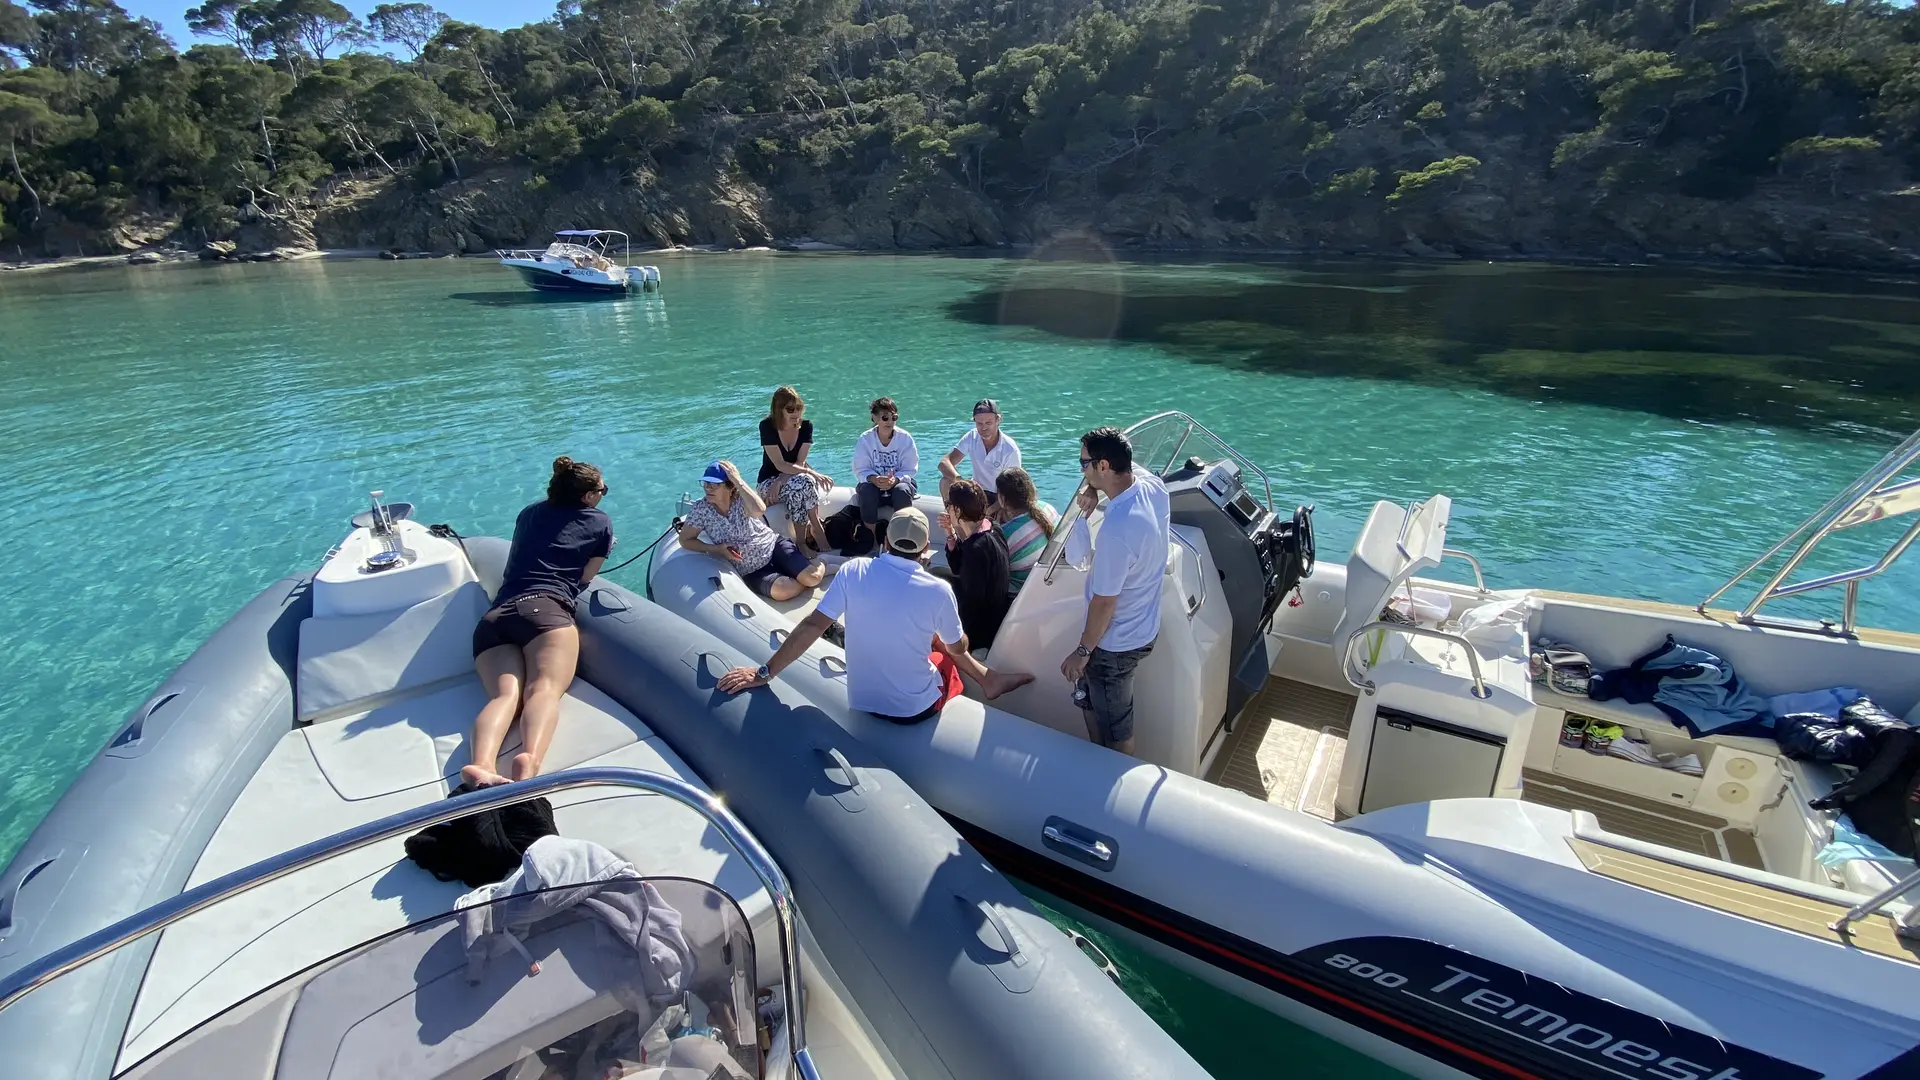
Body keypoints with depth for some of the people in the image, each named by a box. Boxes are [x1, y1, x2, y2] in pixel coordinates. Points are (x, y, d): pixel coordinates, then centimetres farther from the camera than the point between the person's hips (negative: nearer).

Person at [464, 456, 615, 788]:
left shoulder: (529, 513, 31)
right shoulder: (600, 522, 16)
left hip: (493, 617, 5)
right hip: (544, 609, -5)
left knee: (505, 694, -16)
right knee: (545, 688, -25)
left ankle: (482, 765, -47)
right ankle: (530, 763, -55)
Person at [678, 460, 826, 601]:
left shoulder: (741, 499, -15)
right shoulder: (701, 509, -10)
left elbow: (759, 510, -40)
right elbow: (685, 540, 0)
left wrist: (738, 480, -32)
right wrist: (717, 549, -14)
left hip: (774, 546, -1)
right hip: (751, 572, 1)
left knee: (812, 577, -22)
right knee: (782, 591, -31)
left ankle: (820, 563, 13)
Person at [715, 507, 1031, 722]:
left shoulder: (852, 570, -14)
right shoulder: (938, 590, -20)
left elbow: (812, 626, -13)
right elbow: (959, 647, -3)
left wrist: (765, 673, -5)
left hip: (861, 701, 3)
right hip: (917, 709, -3)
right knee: (947, 652, 30)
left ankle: (986, 677, 39)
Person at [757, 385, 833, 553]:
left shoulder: (806, 426, -5)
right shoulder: (767, 426, -15)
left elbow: (800, 463, -10)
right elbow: (780, 465, -22)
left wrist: (779, 482, -25)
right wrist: (813, 474, -32)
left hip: (793, 479, 3)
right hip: (769, 481, -3)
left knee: (801, 487, -34)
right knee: (805, 481, -33)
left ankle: (801, 541, -23)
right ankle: (815, 528, -19)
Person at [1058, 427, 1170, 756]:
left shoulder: (1117, 530, -36)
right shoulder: (1153, 485, -11)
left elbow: (1104, 602, -26)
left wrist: (1082, 651, -12)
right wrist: (1093, 495, -9)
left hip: (1116, 642, -9)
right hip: (1143, 626, 9)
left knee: (1115, 728, 14)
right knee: (1089, 694, 30)